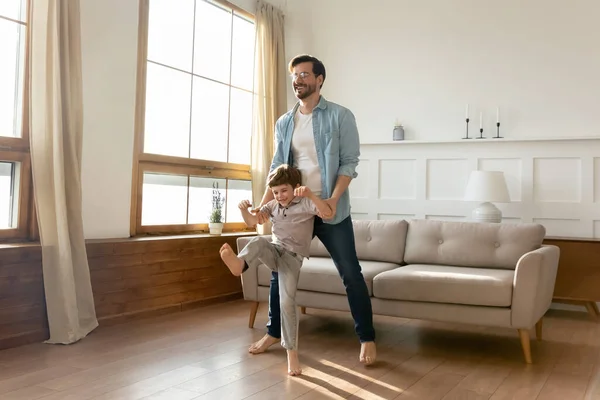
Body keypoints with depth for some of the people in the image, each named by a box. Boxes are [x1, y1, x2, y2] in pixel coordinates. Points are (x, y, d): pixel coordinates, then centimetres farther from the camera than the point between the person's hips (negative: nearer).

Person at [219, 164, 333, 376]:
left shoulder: (305, 204, -5)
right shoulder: (273, 206, 12)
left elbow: (328, 213, -22)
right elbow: (252, 222, 10)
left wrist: (310, 194, -38)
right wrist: (244, 210, -12)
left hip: (292, 257, -4)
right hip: (274, 251, 4)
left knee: (287, 302, -16)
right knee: (259, 242, -32)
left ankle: (292, 352, -6)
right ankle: (238, 263, -63)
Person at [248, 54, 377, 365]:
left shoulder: (340, 116, -4)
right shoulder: (283, 123, 10)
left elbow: (349, 162, -8)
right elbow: (277, 167, 10)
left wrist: (333, 199, -21)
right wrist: (265, 202, -3)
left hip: (331, 210, -4)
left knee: (350, 273, -1)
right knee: (280, 270, 10)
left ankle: (367, 338, 12)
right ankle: (273, 332, 27)